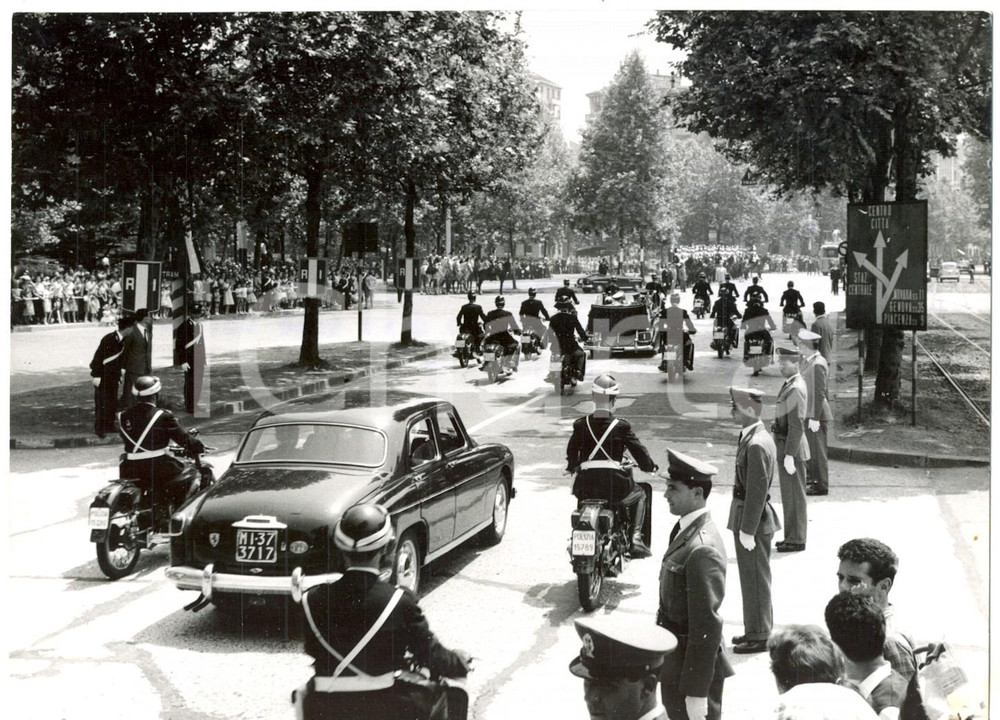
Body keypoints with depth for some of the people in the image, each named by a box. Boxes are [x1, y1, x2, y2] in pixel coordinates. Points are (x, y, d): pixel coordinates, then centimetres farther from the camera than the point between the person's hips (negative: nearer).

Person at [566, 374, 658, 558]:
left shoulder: (580, 425, 3)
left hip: (586, 486, 2)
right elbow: (638, 450, 3)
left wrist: (572, 467, 34)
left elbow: (571, 452, 13)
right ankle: (635, 539, 13)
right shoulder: (621, 426, -4)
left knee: (579, 493, 38)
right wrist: (650, 466, 22)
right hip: (614, 485, -2)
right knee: (639, 495, 27)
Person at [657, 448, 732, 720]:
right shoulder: (684, 530, 5)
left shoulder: (703, 550, -26)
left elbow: (706, 626, -25)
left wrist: (696, 692, -23)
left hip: (693, 665, -9)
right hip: (675, 664, 9)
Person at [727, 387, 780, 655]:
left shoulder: (757, 445, -23)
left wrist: (747, 530, -20)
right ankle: (756, 630, 32)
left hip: (753, 519, -10)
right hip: (750, 515, 10)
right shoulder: (757, 437, 8)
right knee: (753, 578, 19)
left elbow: (757, 491, -24)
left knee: (755, 579, 2)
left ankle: (758, 636, 14)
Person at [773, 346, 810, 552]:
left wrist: (789, 455, -23)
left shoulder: (795, 389, -20)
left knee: (794, 495, -2)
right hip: (786, 446, 10)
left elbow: (796, 425, -23)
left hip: (791, 447, -10)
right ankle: (792, 536, 25)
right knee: (790, 495, 16)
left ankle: (796, 540, 6)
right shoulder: (790, 385, 13)